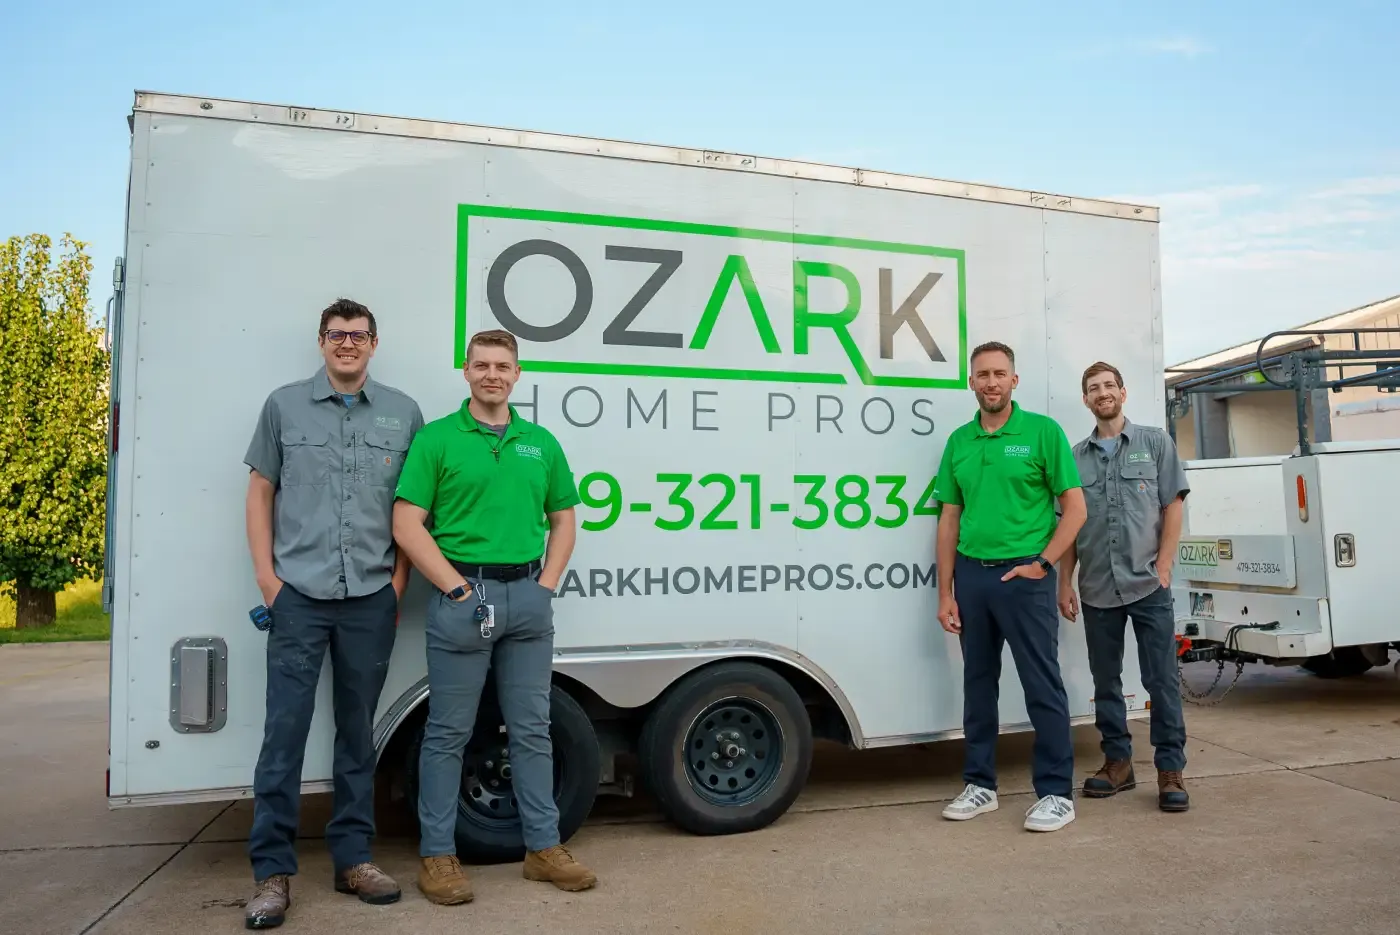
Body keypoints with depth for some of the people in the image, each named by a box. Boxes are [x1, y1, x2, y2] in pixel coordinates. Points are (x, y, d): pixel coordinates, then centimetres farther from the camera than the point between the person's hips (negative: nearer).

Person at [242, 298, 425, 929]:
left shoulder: (402, 413, 7)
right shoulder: (284, 405, 7)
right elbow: (261, 491, 8)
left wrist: (399, 578, 3)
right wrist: (266, 574, 0)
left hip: (371, 598, 1)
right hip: (299, 595, -1)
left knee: (358, 733, 10)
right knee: (284, 731, -2)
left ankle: (352, 858, 22)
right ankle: (273, 871, 10)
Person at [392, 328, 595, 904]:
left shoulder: (541, 442, 11)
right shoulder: (436, 439, -2)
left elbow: (564, 519, 15)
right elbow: (407, 525, -7)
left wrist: (546, 585, 2)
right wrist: (457, 589, -13)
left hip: (528, 594, 4)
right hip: (462, 593, -4)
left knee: (532, 728, 11)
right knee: (448, 732, 5)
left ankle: (543, 848, 23)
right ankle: (437, 855, 18)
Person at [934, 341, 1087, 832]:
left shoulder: (1042, 431, -3)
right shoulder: (959, 441, 9)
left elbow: (1075, 508, -3)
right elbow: (949, 520, 9)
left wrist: (1042, 563, -12)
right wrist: (945, 592, 6)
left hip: (1023, 575, -4)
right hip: (971, 573, 5)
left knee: (1042, 687, 1)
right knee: (978, 683, 13)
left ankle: (1056, 792, 13)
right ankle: (980, 785, 24)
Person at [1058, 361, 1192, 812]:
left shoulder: (1155, 442, 6)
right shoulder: (1076, 456, 10)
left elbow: (1173, 506, 2)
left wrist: (1163, 567, -7)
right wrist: (1065, 582, 4)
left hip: (1148, 585, -2)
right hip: (1096, 589, 3)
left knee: (1162, 680, -1)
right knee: (1106, 681, 9)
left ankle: (1171, 770, 8)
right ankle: (1117, 762, 21)